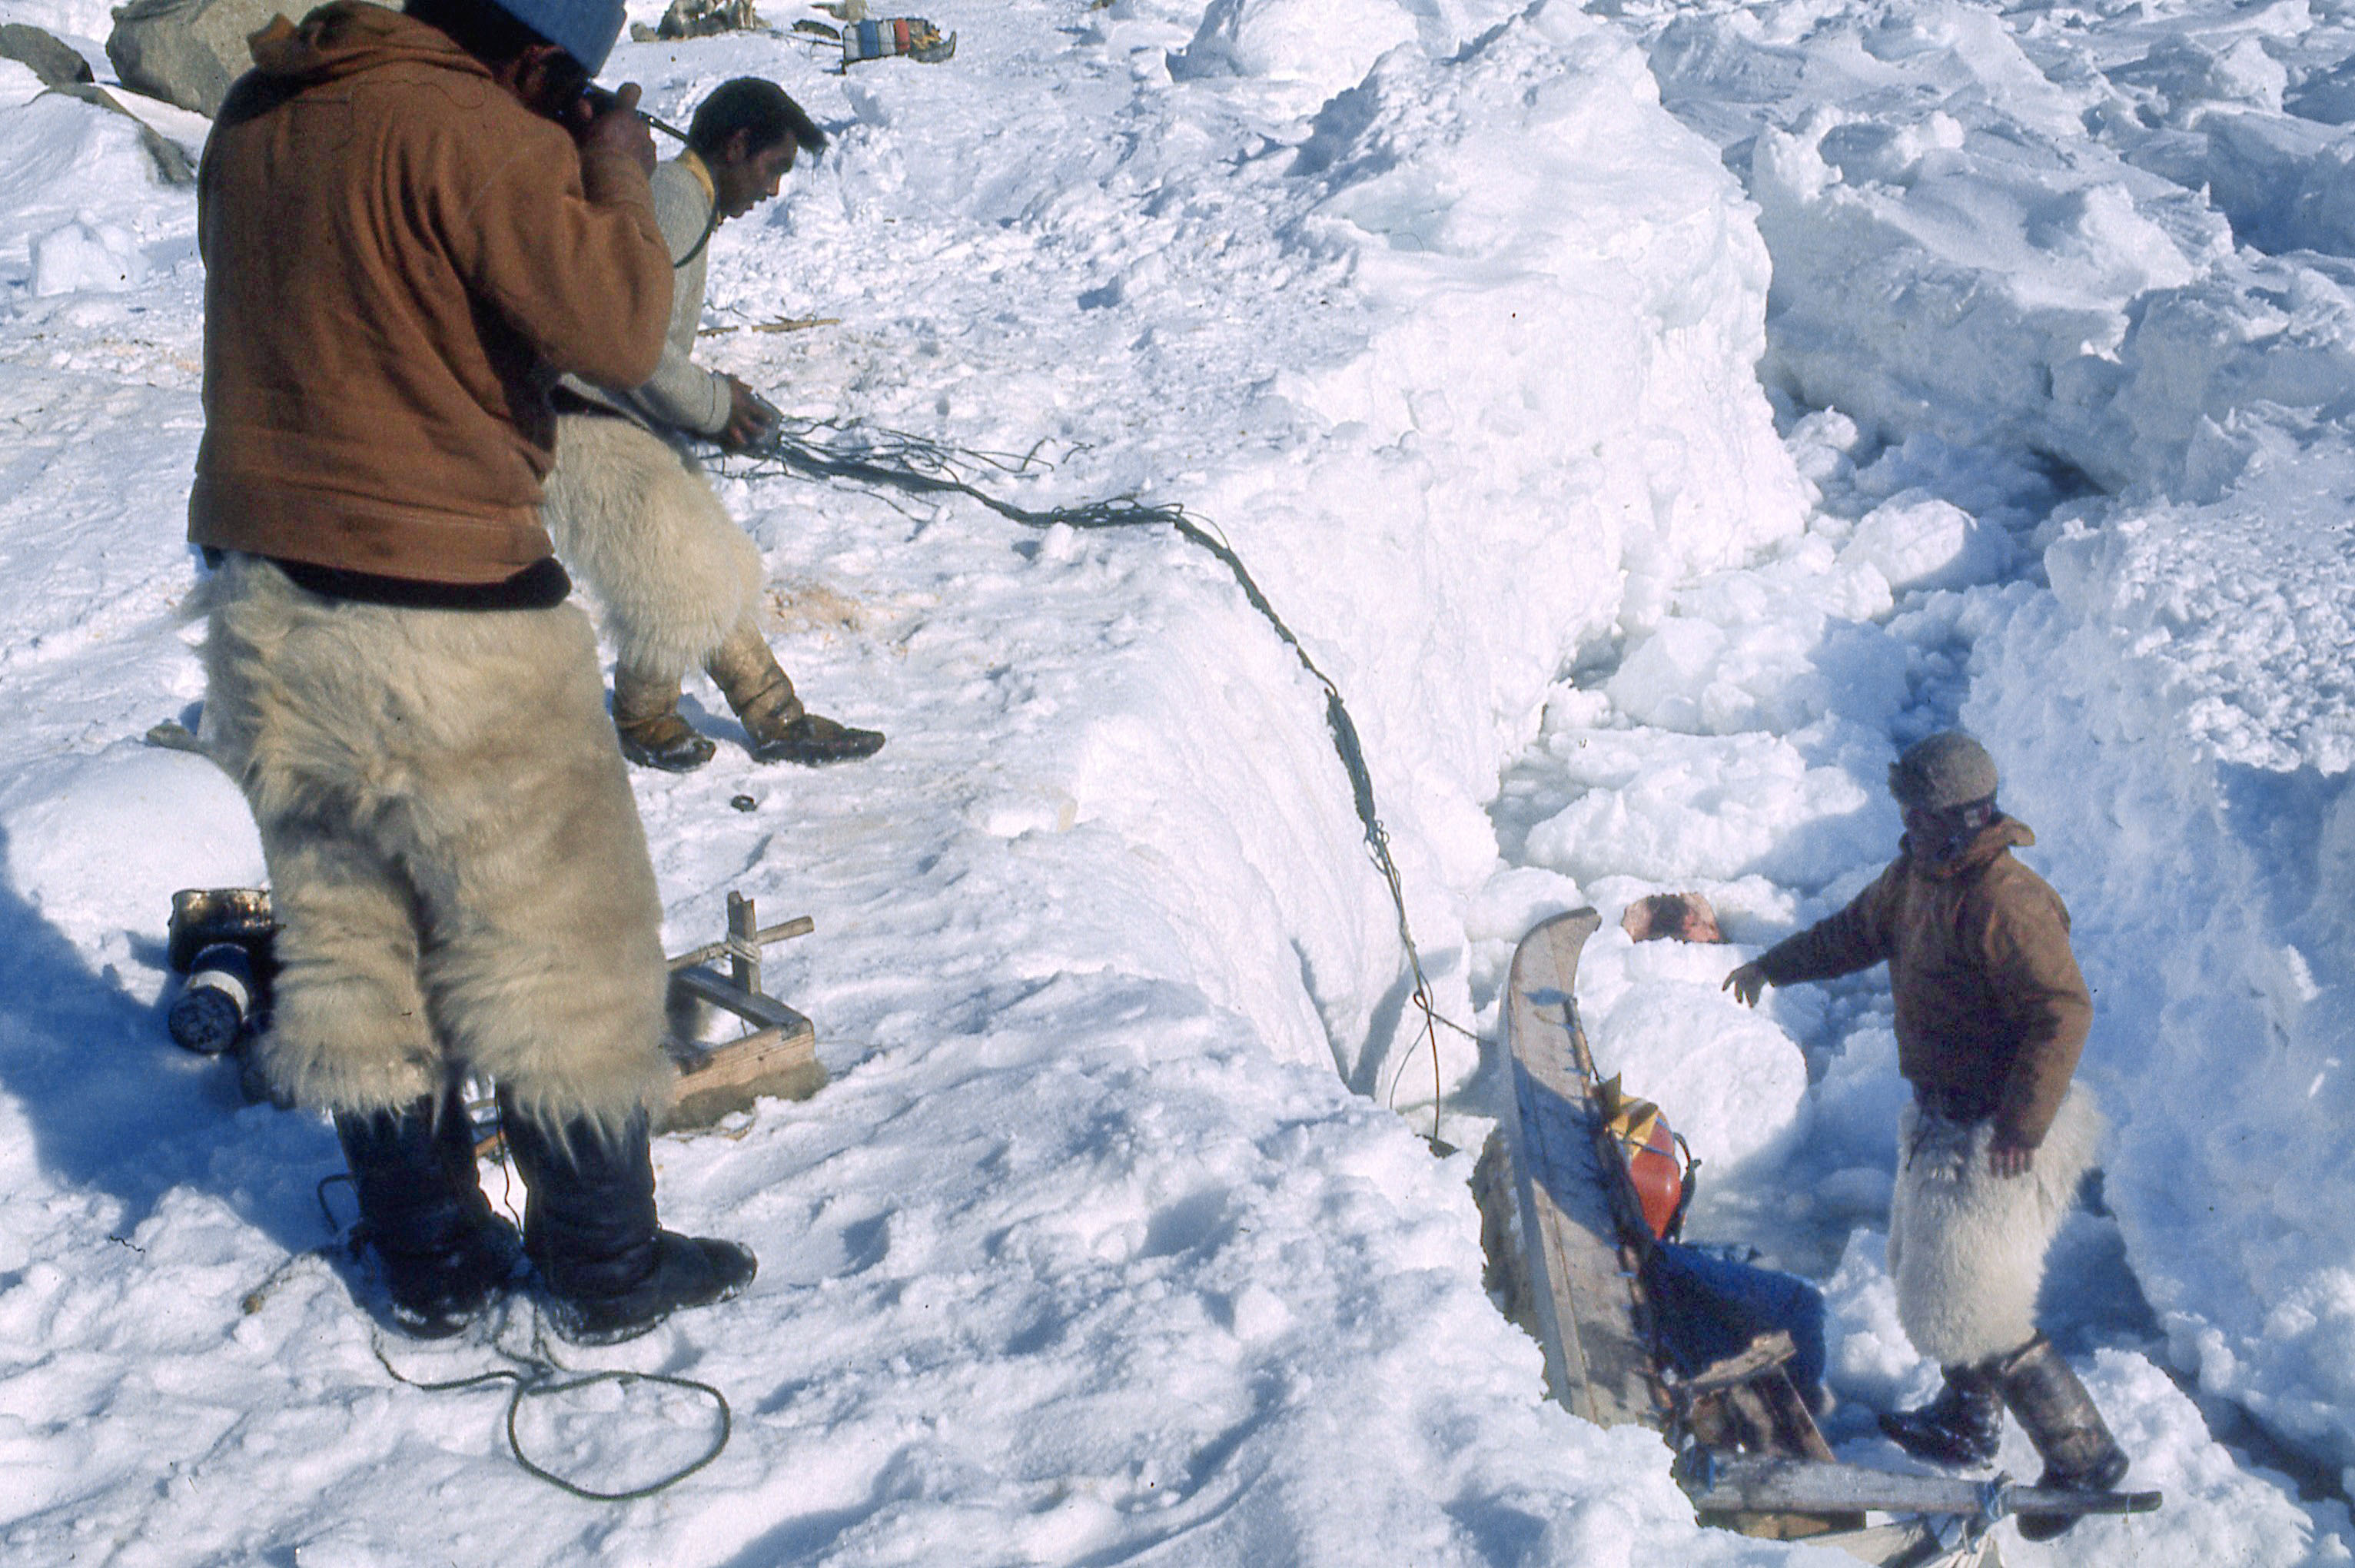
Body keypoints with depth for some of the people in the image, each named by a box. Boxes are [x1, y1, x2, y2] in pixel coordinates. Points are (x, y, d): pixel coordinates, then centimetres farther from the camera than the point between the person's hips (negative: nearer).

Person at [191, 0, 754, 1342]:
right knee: (562, 955, 8)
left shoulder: (254, 120, 9)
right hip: (442, 622, -7)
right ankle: (608, 1271, 20)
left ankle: (431, 1265, 29)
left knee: (353, 957, 17)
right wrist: (615, 179, -6)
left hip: (263, 611, 8)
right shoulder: (479, 135, -16)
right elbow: (618, 328, -23)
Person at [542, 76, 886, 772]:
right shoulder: (674, 198, -16)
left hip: (627, 422, 10)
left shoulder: (681, 198, 16)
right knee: (680, 584, -4)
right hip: (586, 428, -10)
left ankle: (778, 720, 20)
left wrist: (715, 404, 8)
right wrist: (711, 403, -14)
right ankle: (640, 722, 19)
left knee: (720, 567, 12)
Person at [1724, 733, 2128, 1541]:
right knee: (1933, 1267, 22)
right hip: (1944, 1115, 10)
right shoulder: (1919, 874, 4)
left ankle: (2084, 1454, 8)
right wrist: (1775, 965, 31)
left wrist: (2024, 1124, -28)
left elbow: (2064, 1012, -28)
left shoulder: (2006, 903, -26)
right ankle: (1967, 1423, 41)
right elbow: (1860, 929, 22)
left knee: (1969, 1308, -6)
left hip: (1995, 1136, -10)